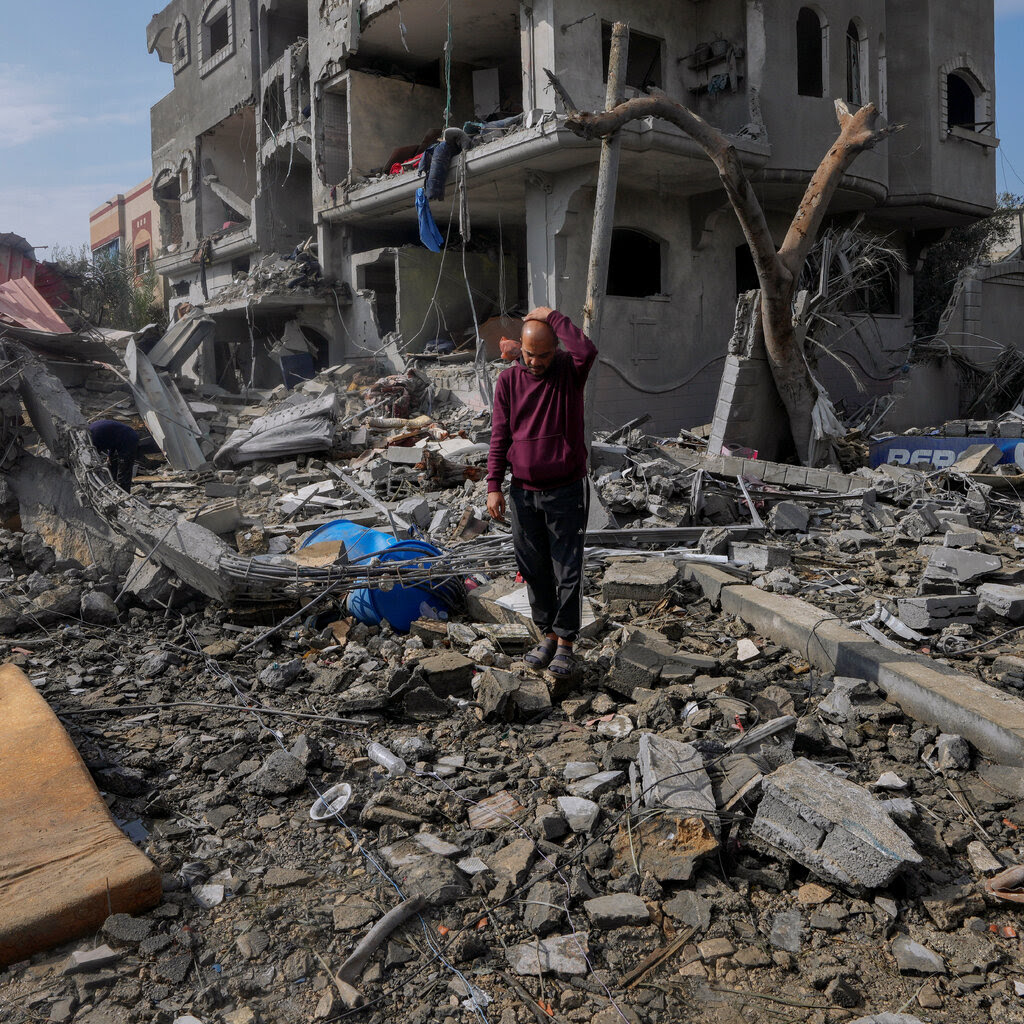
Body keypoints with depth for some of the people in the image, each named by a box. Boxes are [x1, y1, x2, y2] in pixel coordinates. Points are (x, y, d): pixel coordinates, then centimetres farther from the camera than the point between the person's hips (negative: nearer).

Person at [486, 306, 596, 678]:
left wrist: (553, 316, -19)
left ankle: (565, 643, 13)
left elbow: (587, 351, -30)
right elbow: (499, 435, 4)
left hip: (566, 491, -3)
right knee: (535, 570, 11)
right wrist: (494, 485, -1)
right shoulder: (508, 379, 3)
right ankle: (547, 635, 25)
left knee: (567, 571, 2)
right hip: (524, 492, 3)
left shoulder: (569, 372, -4)